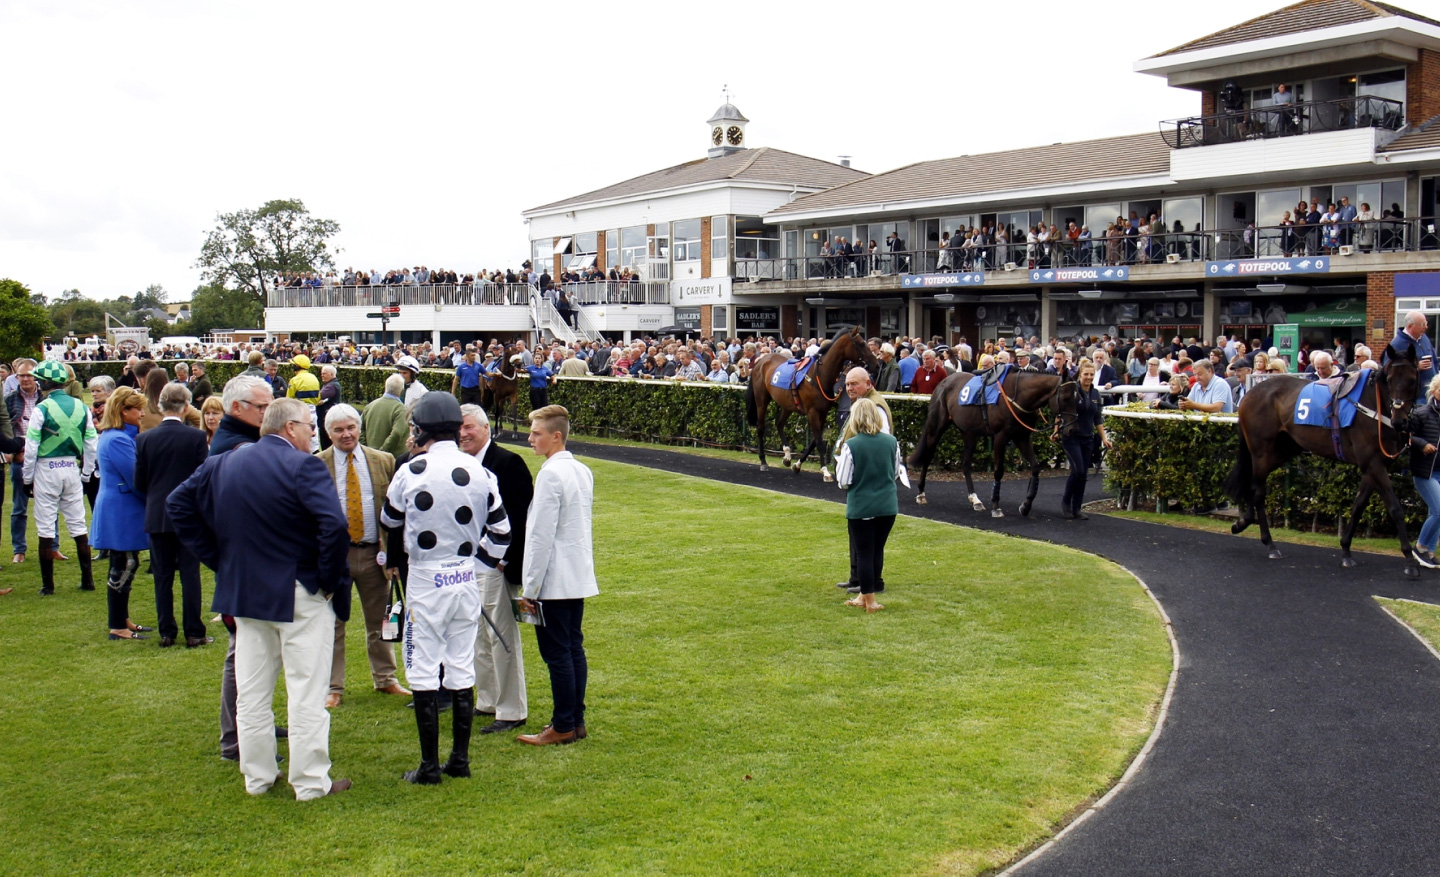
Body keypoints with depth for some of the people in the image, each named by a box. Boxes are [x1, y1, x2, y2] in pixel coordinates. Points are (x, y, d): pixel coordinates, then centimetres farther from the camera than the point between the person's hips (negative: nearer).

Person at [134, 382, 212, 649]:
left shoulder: (144, 439, -3)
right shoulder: (197, 437, -10)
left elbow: (138, 483, 0)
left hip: (156, 516, 2)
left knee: (162, 576, 9)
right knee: (190, 574, 3)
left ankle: (166, 632, 12)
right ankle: (193, 633, 5)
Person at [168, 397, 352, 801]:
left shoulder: (221, 464, 7)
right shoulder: (303, 467, -15)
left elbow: (178, 504, 12)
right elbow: (334, 525, -27)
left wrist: (220, 561, 9)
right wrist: (329, 578, -14)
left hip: (244, 592, 6)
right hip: (301, 595, -6)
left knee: (251, 691, 14)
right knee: (306, 692, 2)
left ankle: (257, 777, 23)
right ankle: (311, 782, 8)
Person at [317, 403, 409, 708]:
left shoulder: (384, 462, 3)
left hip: (374, 553, 2)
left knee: (379, 620, 13)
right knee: (332, 623, 5)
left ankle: (385, 679, 28)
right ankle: (332, 688, 15)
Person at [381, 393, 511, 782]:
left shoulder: (411, 472, -13)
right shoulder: (479, 472, 0)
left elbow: (389, 520, 5)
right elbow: (501, 531, 6)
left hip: (425, 579, -4)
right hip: (466, 579, 4)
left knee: (424, 674, 3)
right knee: (462, 671, 12)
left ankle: (430, 765, 8)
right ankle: (460, 759, 19)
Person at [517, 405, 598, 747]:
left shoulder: (551, 474, -17)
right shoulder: (583, 471, 10)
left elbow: (541, 536, -19)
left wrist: (529, 587, -14)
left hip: (553, 580, -9)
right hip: (579, 577, 9)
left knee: (557, 653, -3)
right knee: (574, 648, 13)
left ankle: (563, 727, 3)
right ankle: (576, 720, 19)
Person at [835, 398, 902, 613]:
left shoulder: (851, 446, -15)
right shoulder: (891, 442, -3)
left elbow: (843, 481, -11)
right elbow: (897, 473, 9)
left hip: (860, 508, -4)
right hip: (888, 507, 4)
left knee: (864, 553, 7)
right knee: (877, 551, 15)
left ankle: (870, 601, 12)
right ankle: (865, 596, 28)